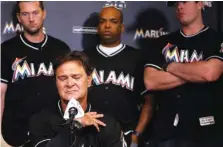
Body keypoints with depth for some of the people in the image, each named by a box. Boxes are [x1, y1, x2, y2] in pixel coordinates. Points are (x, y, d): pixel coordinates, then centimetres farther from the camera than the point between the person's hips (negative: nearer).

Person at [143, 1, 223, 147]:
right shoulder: (163, 42, 9)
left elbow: (210, 72, -20)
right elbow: (150, 82, -3)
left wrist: (172, 67, -5)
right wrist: (196, 72, -9)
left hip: (206, 130, -2)